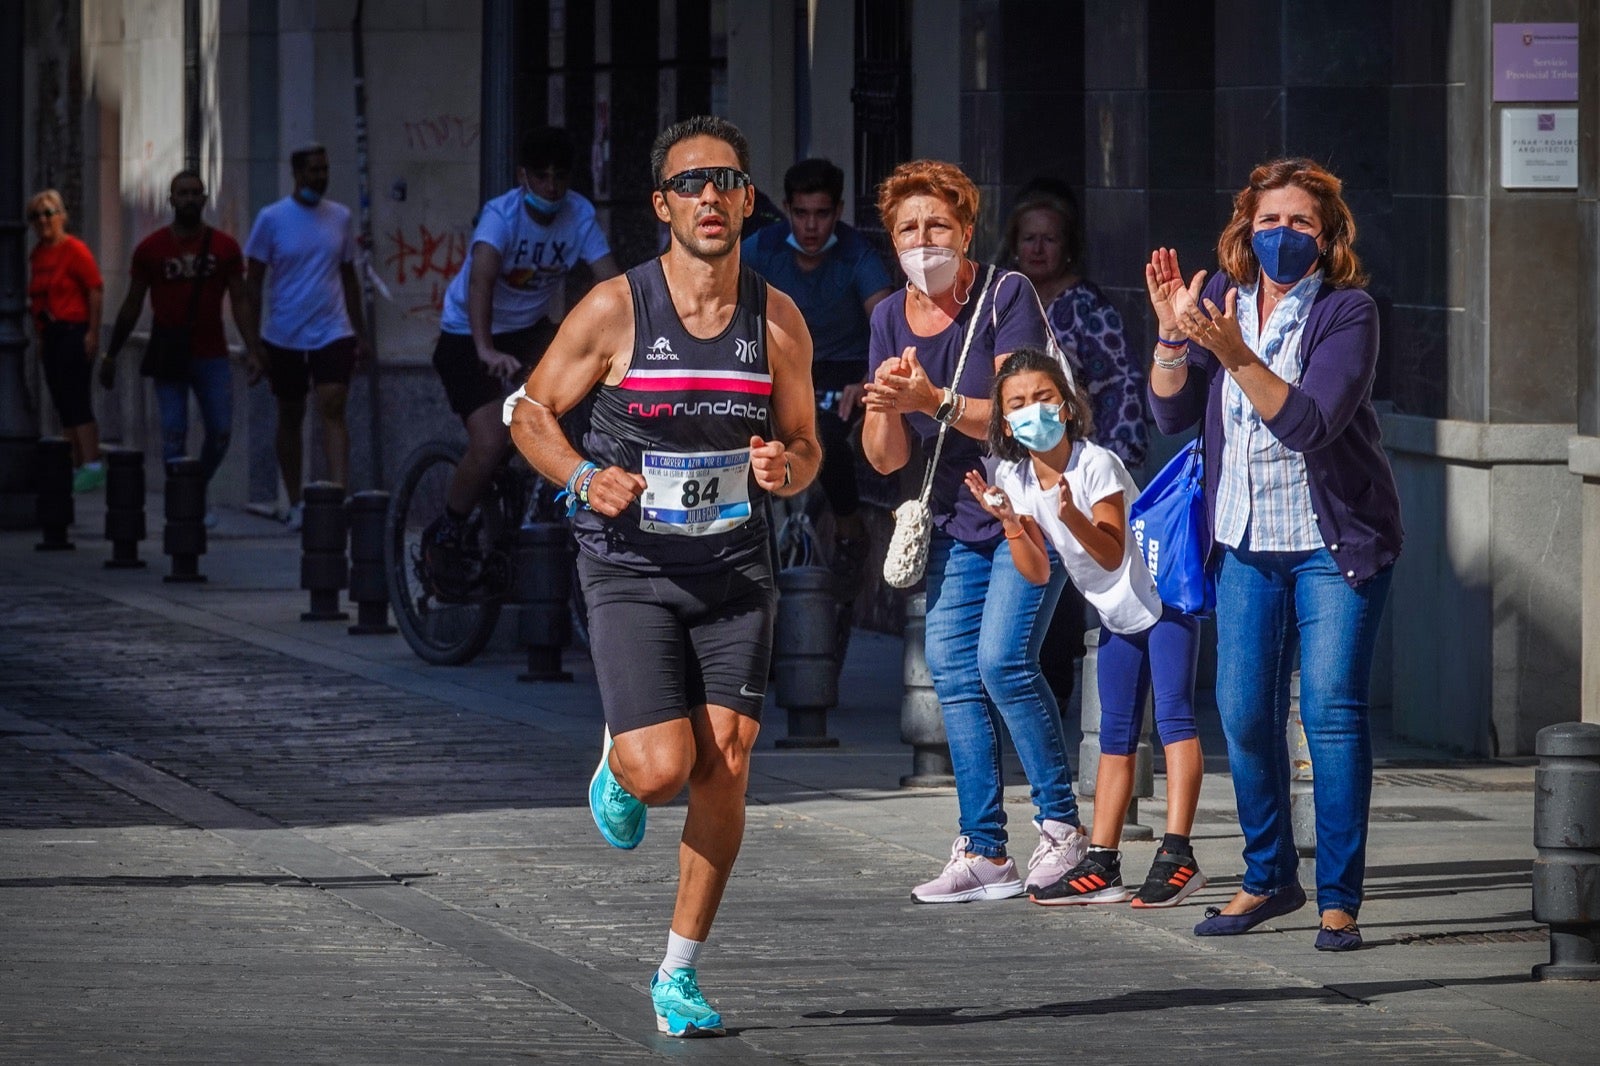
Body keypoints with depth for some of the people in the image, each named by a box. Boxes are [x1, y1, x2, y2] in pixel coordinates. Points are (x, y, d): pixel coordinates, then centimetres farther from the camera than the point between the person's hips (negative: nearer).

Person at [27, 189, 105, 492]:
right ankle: (77, 466, 12)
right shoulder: (36, 255, 13)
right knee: (62, 402, 8)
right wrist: (39, 336, 16)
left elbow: (96, 290, -12)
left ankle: (92, 465, -14)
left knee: (75, 398, -13)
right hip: (50, 335, 8)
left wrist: (93, 333, -16)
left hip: (74, 331, -8)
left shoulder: (74, 249, -10)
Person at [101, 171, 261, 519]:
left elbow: (240, 301, 4)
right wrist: (111, 355, 10)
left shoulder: (225, 248, 4)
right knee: (174, 433, -6)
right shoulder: (150, 249, 2)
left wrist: (253, 350, -7)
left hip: (212, 356, 1)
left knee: (220, 432, 1)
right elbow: (132, 306, 9)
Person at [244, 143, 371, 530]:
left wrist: (361, 334, 14)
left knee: (333, 410, -15)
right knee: (290, 418, 9)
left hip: (333, 334, 1)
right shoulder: (272, 219, -2)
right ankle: (295, 504, 19)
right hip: (285, 338, -1)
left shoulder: (340, 217, 7)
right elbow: (254, 283, 0)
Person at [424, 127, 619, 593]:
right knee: (490, 444, -22)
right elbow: (480, 280, -42)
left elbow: (611, 283, -21)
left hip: (528, 328, 5)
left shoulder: (579, 215, -13)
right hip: (468, 337, -5)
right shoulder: (502, 214, -26)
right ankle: (445, 535, 4)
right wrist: (486, 351, -57)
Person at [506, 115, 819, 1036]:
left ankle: (681, 975, 9)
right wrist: (584, 476, -17)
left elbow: (805, 448, 11)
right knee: (662, 771, -16)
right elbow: (531, 411, 2)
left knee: (726, 769, -5)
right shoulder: (615, 310, -8)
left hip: (736, 571, 3)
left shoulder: (778, 320, 1)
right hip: (631, 571, -3)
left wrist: (786, 467, -13)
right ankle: (618, 761, 24)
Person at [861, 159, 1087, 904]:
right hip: (956, 520, 6)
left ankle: (1062, 825, -6)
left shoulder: (1006, 296, -13)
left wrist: (934, 401, -29)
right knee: (953, 675, 0)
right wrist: (885, 408, -18)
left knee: (1002, 659, -18)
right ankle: (983, 854, 3)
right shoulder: (890, 319, 4)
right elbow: (885, 458, 3)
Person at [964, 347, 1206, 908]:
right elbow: (1037, 572, -5)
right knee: (1115, 735, 8)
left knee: (1173, 713, -17)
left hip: (1165, 598, -7)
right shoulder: (1015, 479, -4)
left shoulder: (1096, 464, -22)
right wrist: (1009, 520, -20)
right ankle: (1101, 866, 8)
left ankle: (1177, 854, -22)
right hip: (1117, 615, 7)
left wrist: (1070, 512, -42)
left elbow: (1112, 554, -28)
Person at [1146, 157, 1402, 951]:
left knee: (1331, 711, -11)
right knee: (1243, 712, 4)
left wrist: (1236, 354, -32)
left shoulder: (1346, 312, -11)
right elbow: (1172, 414, 0)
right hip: (1247, 542, 5)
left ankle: (1339, 899, -5)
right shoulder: (1222, 296, 3)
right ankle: (1269, 878, 20)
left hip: (1336, 543, -5)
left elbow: (1311, 424, -23)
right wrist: (1173, 330, -15)